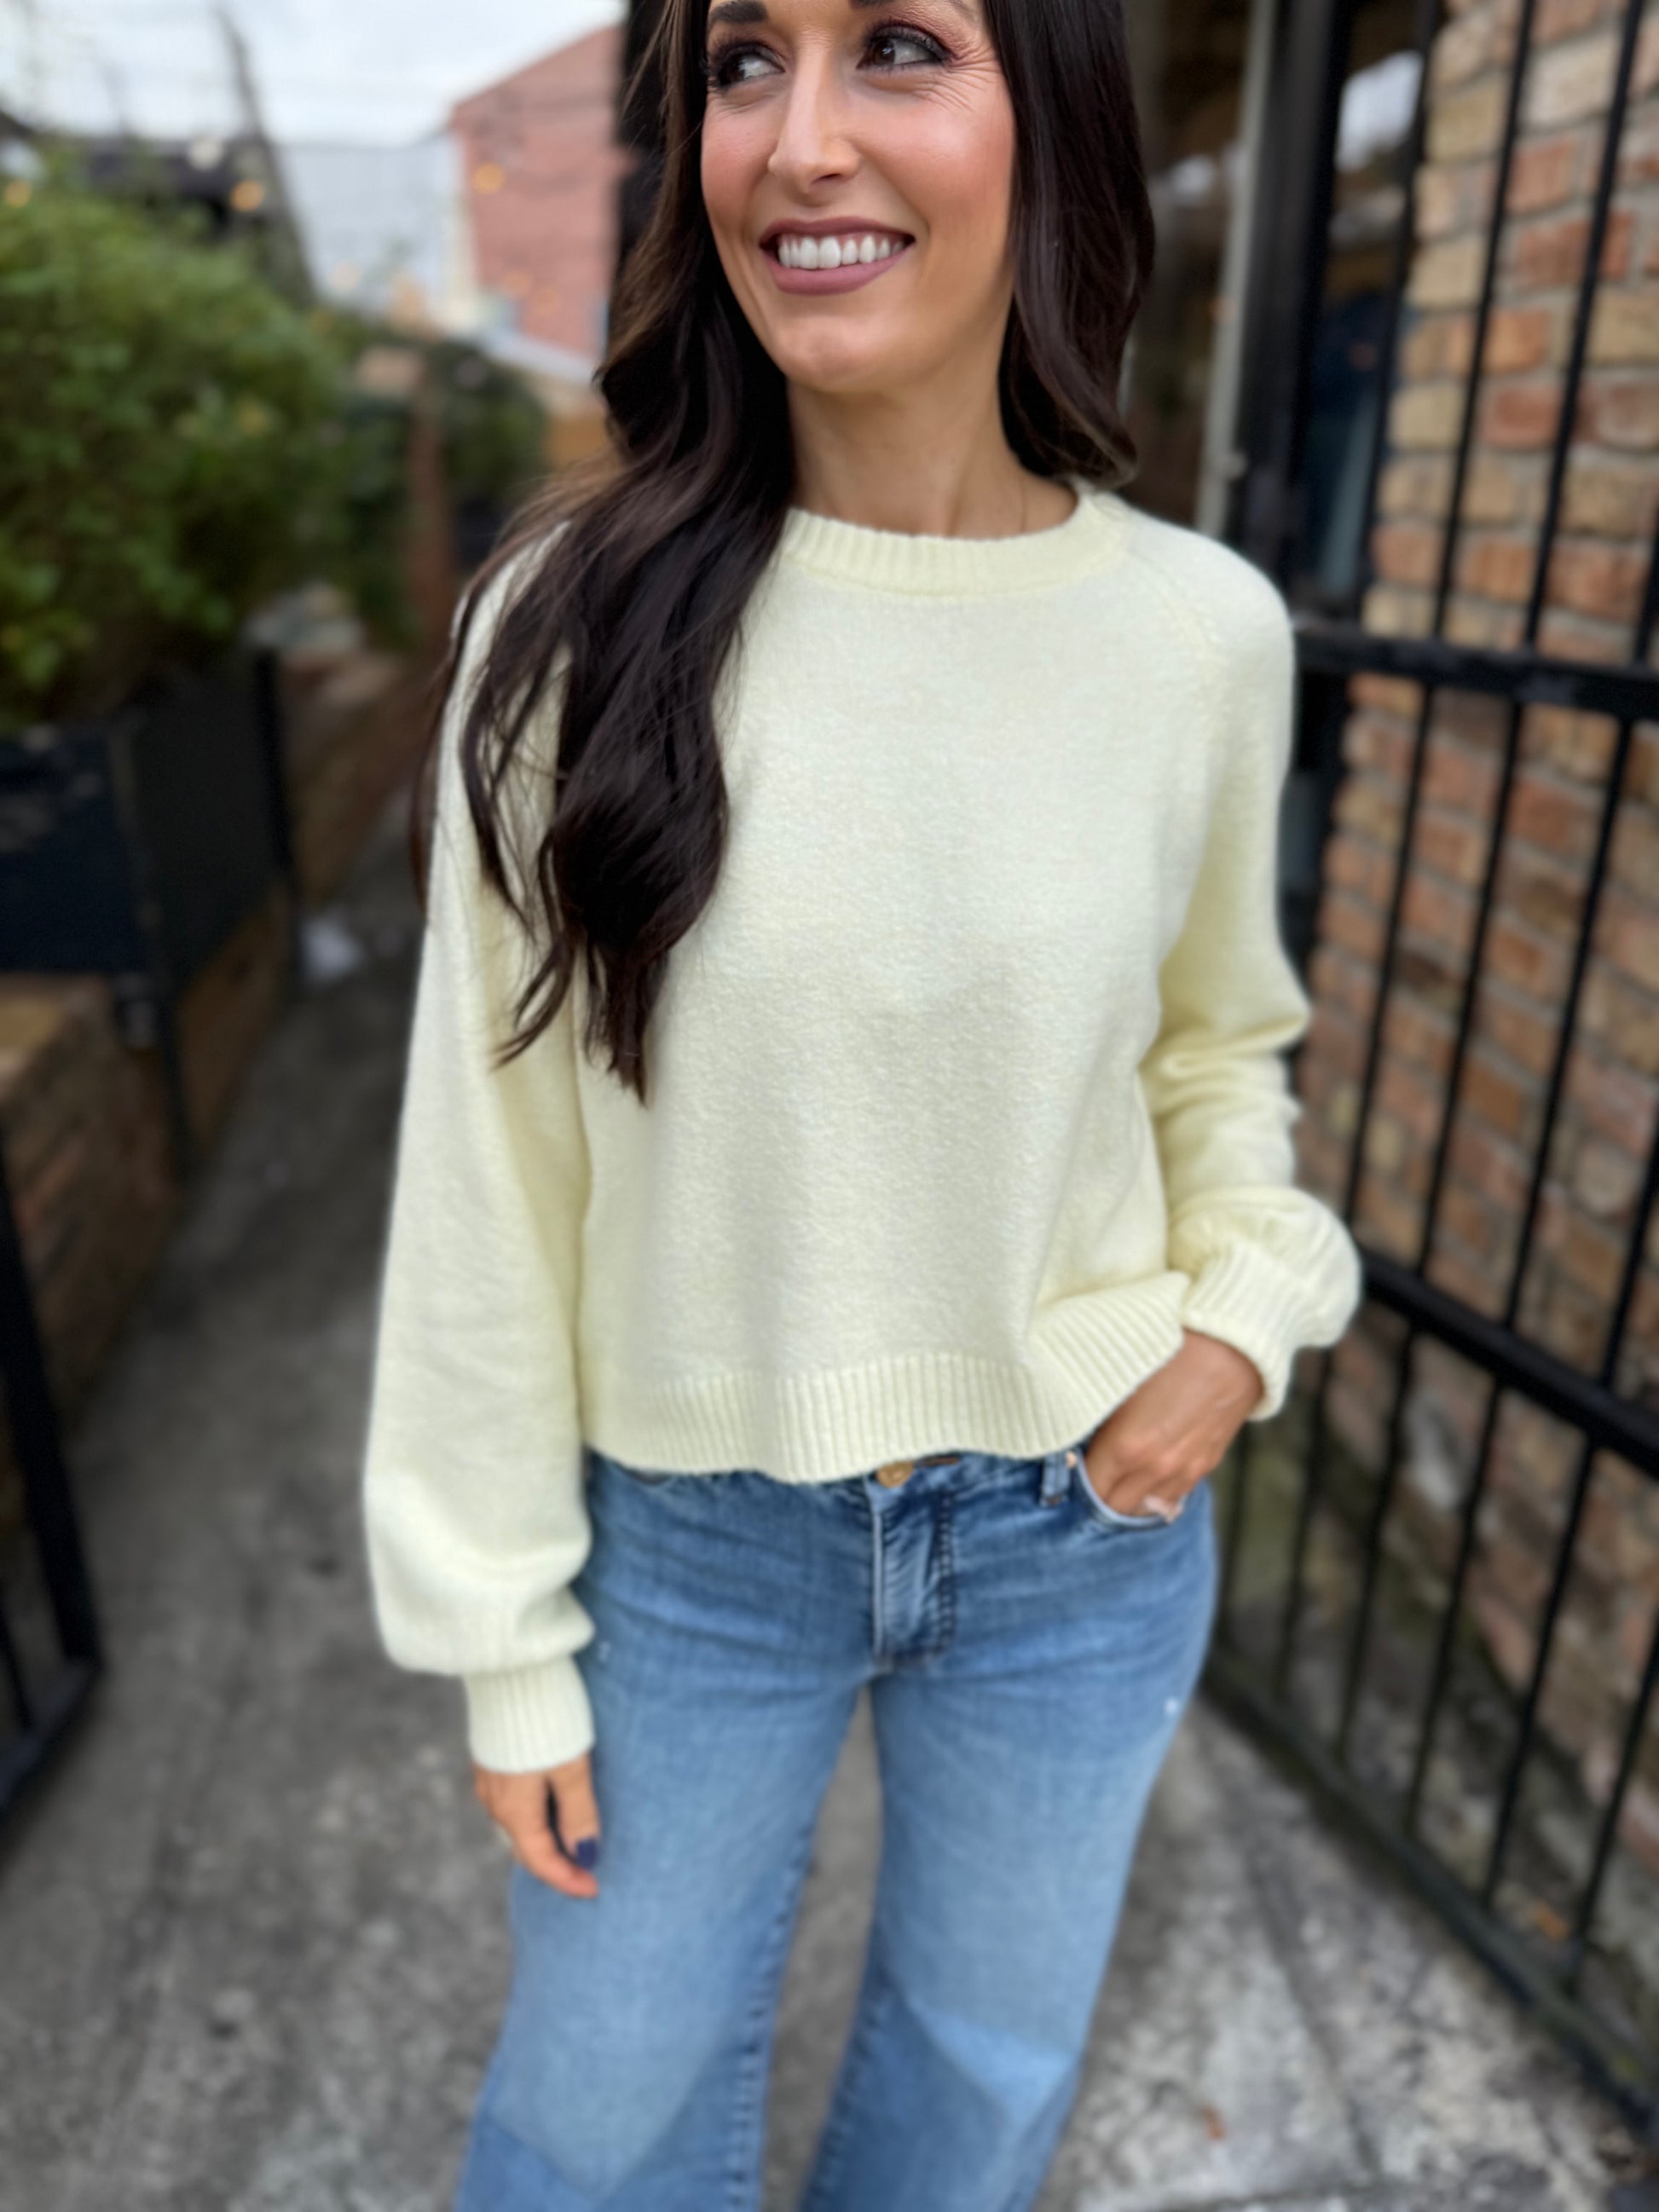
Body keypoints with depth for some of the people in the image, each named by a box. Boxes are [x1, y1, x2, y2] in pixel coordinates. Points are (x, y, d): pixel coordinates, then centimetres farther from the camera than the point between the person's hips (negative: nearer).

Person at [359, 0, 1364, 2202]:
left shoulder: (1206, 633, -9)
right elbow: (494, 1169, -9)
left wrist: (1245, 1305, -9)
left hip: (1084, 1531, 2)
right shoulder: (580, 618, -14)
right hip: (694, 1540, -1)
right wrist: (510, 1641, -3)